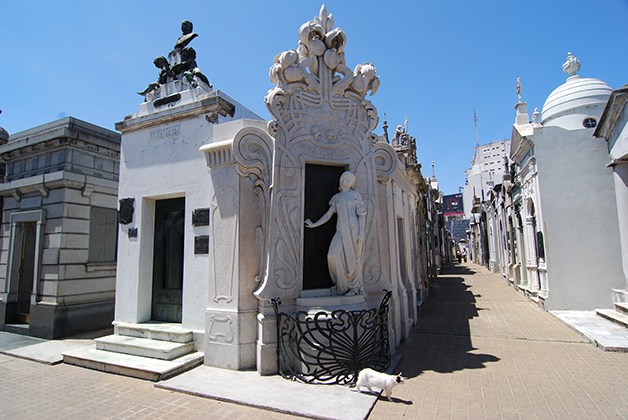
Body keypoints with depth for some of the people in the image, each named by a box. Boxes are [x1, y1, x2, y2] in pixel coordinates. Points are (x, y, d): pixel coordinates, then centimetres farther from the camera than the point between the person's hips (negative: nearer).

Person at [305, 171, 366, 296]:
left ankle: (354, 288, 14)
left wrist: (361, 233, -11)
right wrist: (314, 224, 9)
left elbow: (362, 215, 0)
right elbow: (328, 215, 16)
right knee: (333, 256, -11)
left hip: (354, 230, -3)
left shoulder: (356, 195, 6)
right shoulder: (336, 198, 17)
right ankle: (343, 284, 7)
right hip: (341, 231, 4)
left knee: (354, 259, -1)